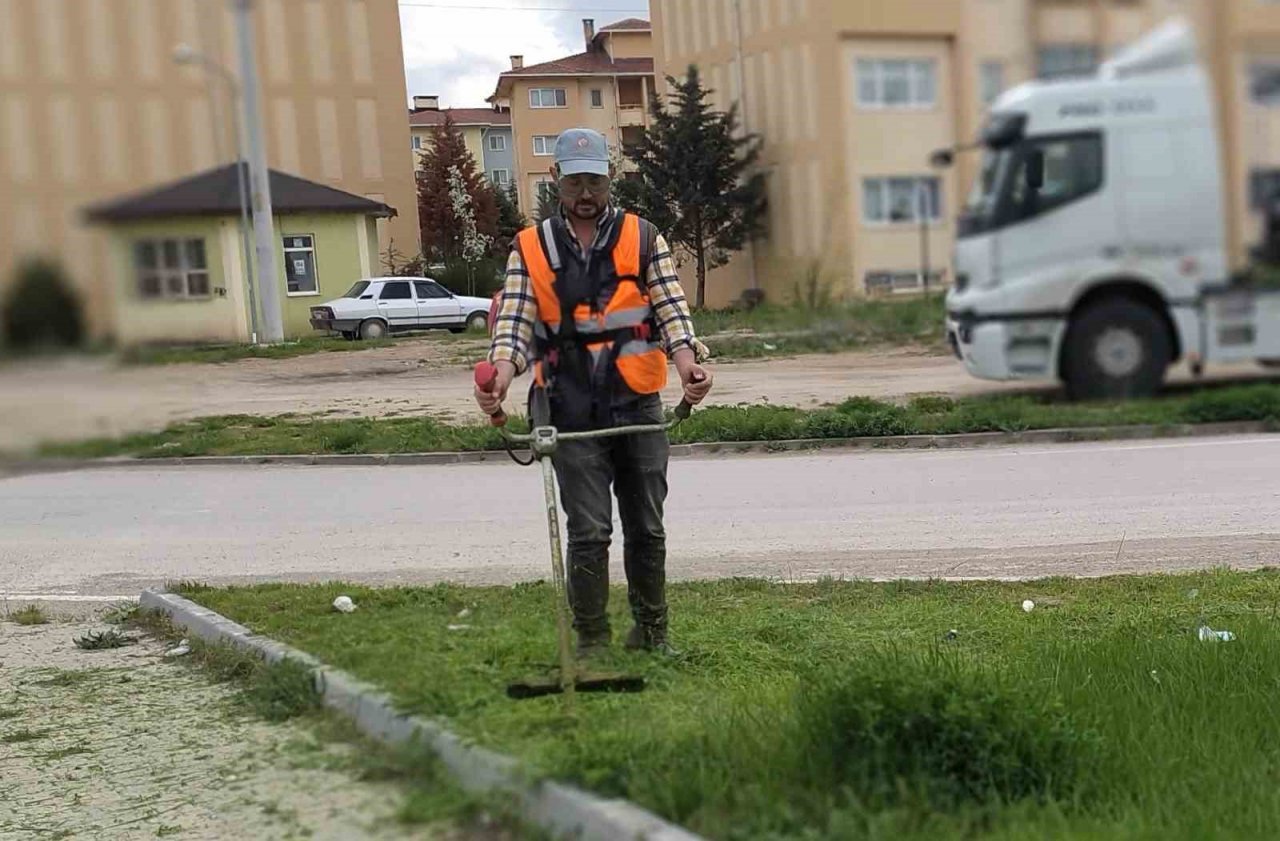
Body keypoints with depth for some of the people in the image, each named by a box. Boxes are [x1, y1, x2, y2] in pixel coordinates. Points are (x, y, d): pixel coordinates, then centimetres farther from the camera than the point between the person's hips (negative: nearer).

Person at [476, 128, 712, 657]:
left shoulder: (642, 238, 6)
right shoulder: (531, 248, 6)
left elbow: (671, 310, -3)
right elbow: (515, 322, -3)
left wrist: (688, 365, -22)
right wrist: (500, 376, -23)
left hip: (638, 407, 1)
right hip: (571, 414, -1)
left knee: (646, 528, 10)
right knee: (589, 532, -2)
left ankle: (651, 632, 25)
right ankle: (591, 641, 10)